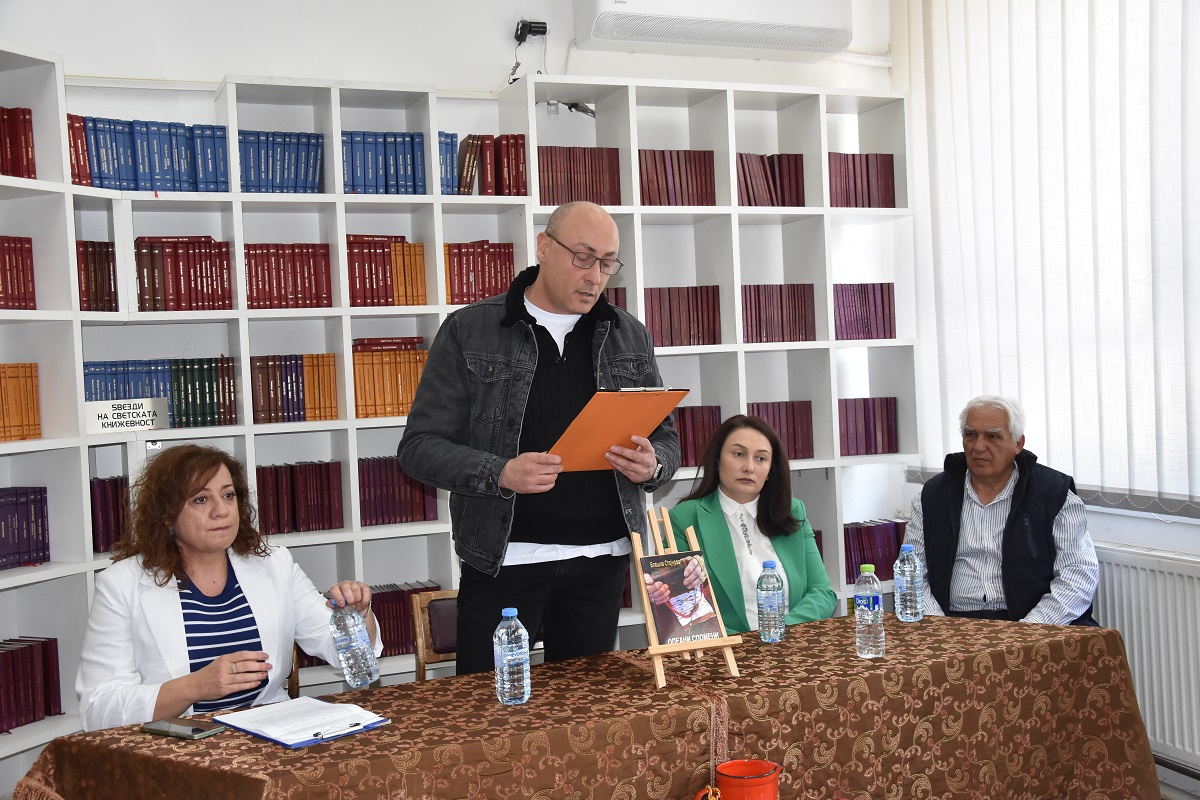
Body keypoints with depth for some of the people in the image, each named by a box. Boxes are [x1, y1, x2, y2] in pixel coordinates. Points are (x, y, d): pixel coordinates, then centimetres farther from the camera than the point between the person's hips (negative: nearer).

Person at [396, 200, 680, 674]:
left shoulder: (630, 337, 9)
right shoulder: (469, 331, -2)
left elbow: (666, 439, 13)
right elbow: (419, 446, -4)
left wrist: (652, 465, -11)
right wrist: (501, 473, -21)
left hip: (601, 559, 3)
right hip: (504, 559, -3)